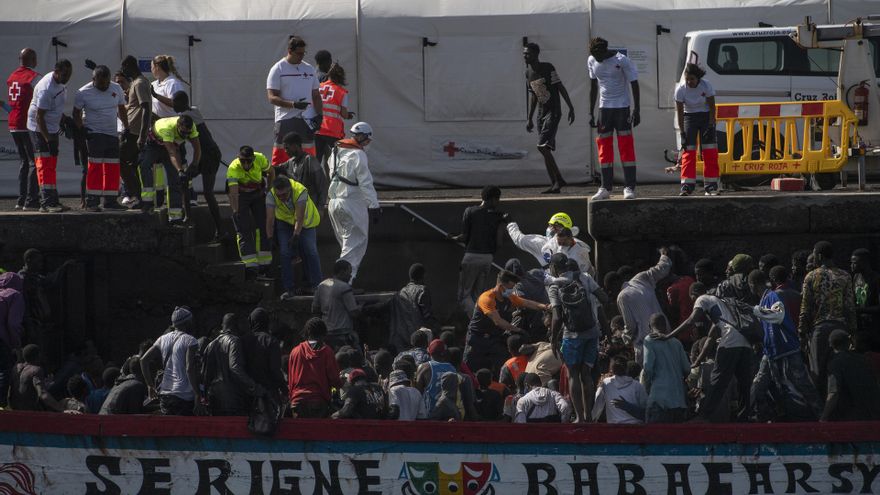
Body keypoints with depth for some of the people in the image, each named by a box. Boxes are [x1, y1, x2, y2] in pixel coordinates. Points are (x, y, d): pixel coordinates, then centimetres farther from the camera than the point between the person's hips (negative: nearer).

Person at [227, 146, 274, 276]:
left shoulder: (260, 159, -23)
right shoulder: (233, 169, -34)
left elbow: (271, 172, -1)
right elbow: (234, 193, -42)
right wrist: (236, 211, -52)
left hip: (258, 193, 3)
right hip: (241, 195, -3)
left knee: (263, 227, -1)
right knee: (244, 229, -11)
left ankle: (265, 263, 5)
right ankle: (250, 264, -13)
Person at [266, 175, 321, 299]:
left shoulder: (301, 191, -34)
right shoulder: (271, 195, -28)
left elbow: (299, 218, -37)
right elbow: (270, 219, -28)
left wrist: (296, 236, -43)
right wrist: (269, 239, -34)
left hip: (306, 222, -2)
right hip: (285, 222, 2)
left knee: (310, 251, -7)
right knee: (285, 253, -9)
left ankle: (315, 284, 7)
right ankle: (289, 288, -3)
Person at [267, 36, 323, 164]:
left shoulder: (309, 69, 14)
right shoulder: (278, 69, -2)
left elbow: (316, 96, 19)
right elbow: (272, 97, -9)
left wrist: (319, 115, 4)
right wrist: (293, 104, -21)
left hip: (307, 120, 5)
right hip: (286, 120, -5)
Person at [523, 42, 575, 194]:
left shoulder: (548, 68, -11)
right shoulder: (529, 73, 12)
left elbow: (560, 88, -10)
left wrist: (571, 108, -13)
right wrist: (530, 119, 20)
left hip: (553, 112, -8)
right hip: (542, 113, 8)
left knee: (543, 146, -18)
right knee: (545, 149, 5)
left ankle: (559, 180, -13)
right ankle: (554, 184, 10)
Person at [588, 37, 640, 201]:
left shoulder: (621, 60, -13)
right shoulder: (592, 61, 2)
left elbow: (634, 84, -8)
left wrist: (636, 110, -11)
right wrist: (591, 112, 12)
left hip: (622, 107, -5)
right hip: (604, 107, 5)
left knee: (626, 147, -8)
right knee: (604, 147, 3)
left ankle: (629, 188, -7)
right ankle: (606, 188, 6)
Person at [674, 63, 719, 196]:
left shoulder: (706, 86, -20)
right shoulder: (681, 89, -19)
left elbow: (712, 106, -11)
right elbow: (679, 111, -15)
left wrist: (710, 126, -17)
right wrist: (682, 133, -18)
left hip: (706, 117, 0)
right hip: (689, 117, 0)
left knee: (709, 152, -5)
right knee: (688, 151, -8)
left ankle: (711, 186, 0)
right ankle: (687, 186, -9)